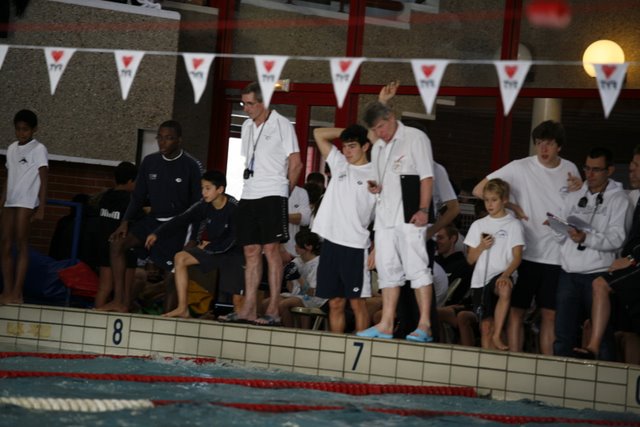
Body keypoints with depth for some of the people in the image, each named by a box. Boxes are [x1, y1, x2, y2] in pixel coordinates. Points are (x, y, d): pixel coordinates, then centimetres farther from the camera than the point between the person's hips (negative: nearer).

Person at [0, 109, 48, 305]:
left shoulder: (38, 149, -4)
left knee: (21, 244, -7)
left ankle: (16, 293, -9)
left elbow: (43, 180, -7)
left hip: (26, 202, -6)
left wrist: (41, 207, -13)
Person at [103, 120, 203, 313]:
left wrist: (194, 238, -11)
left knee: (172, 271, -12)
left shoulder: (190, 166, -9)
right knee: (118, 244, -12)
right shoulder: (150, 162, 3)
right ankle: (120, 300, -14)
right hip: (153, 219, 4)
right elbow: (138, 196, 10)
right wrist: (125, 222, -3)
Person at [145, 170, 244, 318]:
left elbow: (233, 241, -20)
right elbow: (182, 220, -12)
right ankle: (183, 308, -12)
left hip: (233, 253, -6)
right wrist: (157, 234, -23)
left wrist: (209, 247, -12)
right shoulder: (204, 206, -5)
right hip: (212, 250, 6)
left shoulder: (234, 209, -20)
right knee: (180, 258, -14)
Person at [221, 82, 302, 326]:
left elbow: (296, 164, -2)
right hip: (249, 196, 7)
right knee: (251, 252, 4)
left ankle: (273, 310, -8)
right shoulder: (247, 126, 17)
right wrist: (250, 186, 15)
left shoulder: (281, 125, -3)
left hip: (272, 195, -7)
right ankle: (249, 309, 4)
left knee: (271, 250, -9)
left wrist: (284, 191, 4)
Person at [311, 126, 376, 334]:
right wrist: (348, 130, 12)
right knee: (335, 303, 7)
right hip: (331, 242, 5)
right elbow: (319, 133, 18)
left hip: (355, 246, -5)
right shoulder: (340, 164, 14)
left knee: (357, 302, -4)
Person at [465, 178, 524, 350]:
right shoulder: (478, 225, 14)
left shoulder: (513, 225, 4)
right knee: (485, 326, -1)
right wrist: (481, 247, -5)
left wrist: (506, 274, -23)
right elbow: (470, 259, 15)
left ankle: (497, 336, -29)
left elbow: (517, 257, -6)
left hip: (501, 276, -4)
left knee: (505, 290, -38)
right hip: (481, 278, 4)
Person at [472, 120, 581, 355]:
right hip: (525, 253, -2)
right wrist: (510, 206, -8)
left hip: (557, 256, 2)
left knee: (550, 314, 6)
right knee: (517, 311, 0)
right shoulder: (521, 168, -4)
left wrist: (580, 191, -4)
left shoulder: (570, 170, 7)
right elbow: (479, 190, -2)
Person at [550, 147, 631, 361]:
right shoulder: (574, 197, 17)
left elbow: (617, 239, -12)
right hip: (569, 274, 5)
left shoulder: (618, 199, 0)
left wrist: (586, 238, -25)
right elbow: (561, 237, 16)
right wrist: (558, 228, -6)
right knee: (563, 334, 7)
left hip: (598, 276, -5)